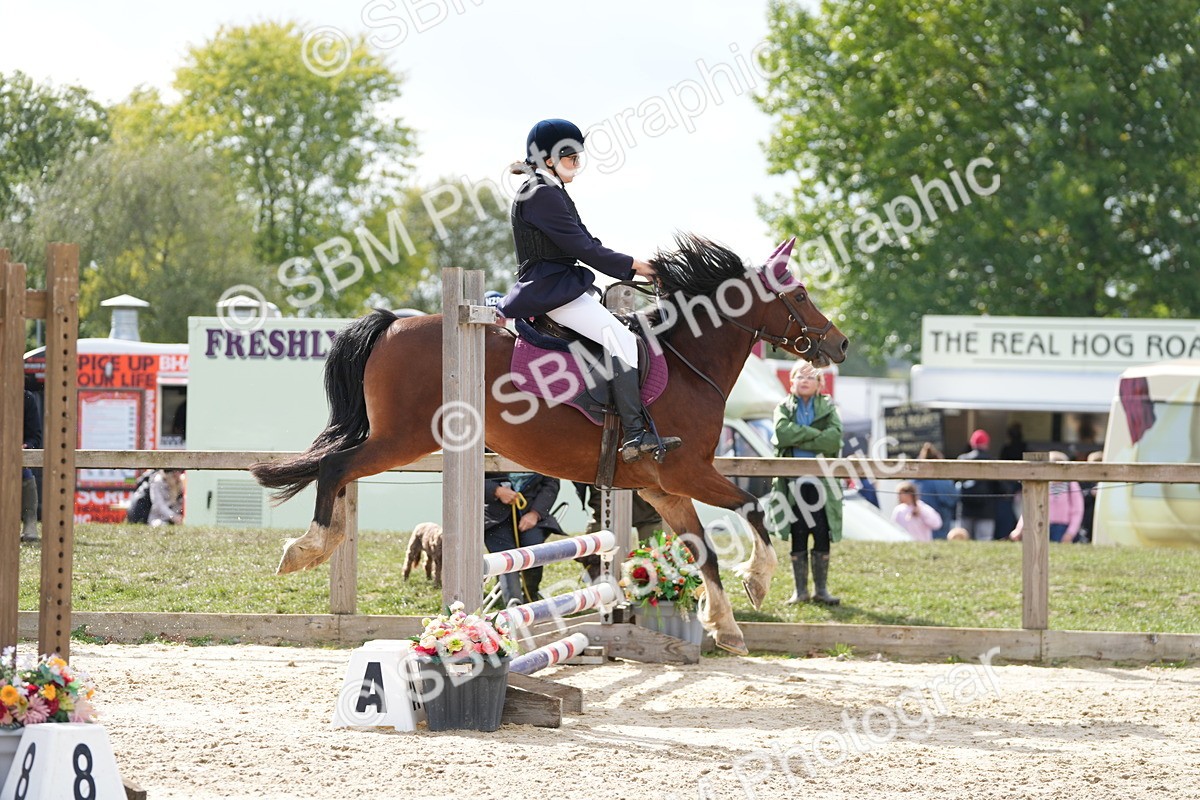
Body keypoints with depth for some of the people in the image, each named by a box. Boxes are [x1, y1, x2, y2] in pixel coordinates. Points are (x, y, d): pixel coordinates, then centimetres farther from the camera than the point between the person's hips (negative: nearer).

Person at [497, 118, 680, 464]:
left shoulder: (551, 192, 20)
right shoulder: (541, 195, -14)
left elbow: (585, 243, 19)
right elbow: (582, 247, -17)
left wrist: (633, 268, 9)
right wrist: (632, 265, -8)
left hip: (564, 285, 11)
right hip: (550, 289, -11)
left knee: (624, 334, 9)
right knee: (619, 337, -21)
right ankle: (635, 435, -26)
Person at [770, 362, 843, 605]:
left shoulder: (827, 407, 8)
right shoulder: (784, 407, 8)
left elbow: (835, 437, -10)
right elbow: (783, 432, -14)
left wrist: (799, 440, -13)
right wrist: (817, 435, -15)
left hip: (822, 482, 0)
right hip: (793, 481, 0)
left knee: (822, 536, 0)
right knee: (798, 537, 3)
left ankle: (821, 589, 9)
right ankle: (800, 590, 10)